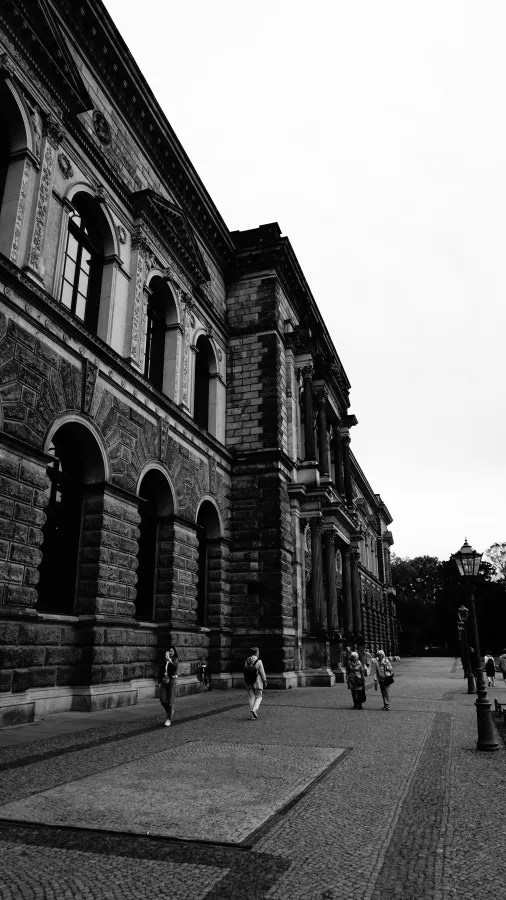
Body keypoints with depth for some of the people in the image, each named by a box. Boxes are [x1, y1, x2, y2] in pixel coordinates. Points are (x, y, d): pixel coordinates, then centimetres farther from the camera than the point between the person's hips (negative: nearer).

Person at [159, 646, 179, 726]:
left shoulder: (175, 660, -3)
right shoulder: (164, 661, 10)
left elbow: (176, 667, -25)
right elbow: (161, 671, 16)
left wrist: (170, 660, -34)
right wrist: (160, 682, 12)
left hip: (172, 681, -4)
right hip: (164, 681, 4)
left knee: (170, 701, -4)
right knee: (163, 700, 0)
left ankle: (169, 719, 5)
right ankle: (170, 711, 28)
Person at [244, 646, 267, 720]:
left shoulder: (246, 662, 0)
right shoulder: (259, 662, -13)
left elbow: (245, 673, 3)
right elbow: (262, 673, -10)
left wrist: (246, 682, 12)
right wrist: (265, 681, 1)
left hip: (249, 683, 4)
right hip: (257, 683, -4)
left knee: (251, 698, 11)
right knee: (259, 697, 11)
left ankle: (252, 715, 11)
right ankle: (254, 710, -10)